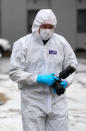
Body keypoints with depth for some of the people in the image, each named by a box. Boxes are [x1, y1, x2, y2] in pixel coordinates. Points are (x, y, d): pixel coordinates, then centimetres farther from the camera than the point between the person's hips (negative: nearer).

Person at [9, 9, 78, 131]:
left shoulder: (61, 42, 6)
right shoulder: (22, 44, -4)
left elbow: (71, 64, 12)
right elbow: (15, 73, -8)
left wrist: (65, 82, -8)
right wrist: (39, 79, -19)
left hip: (57, 100, 3)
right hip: (33, 102, -2)